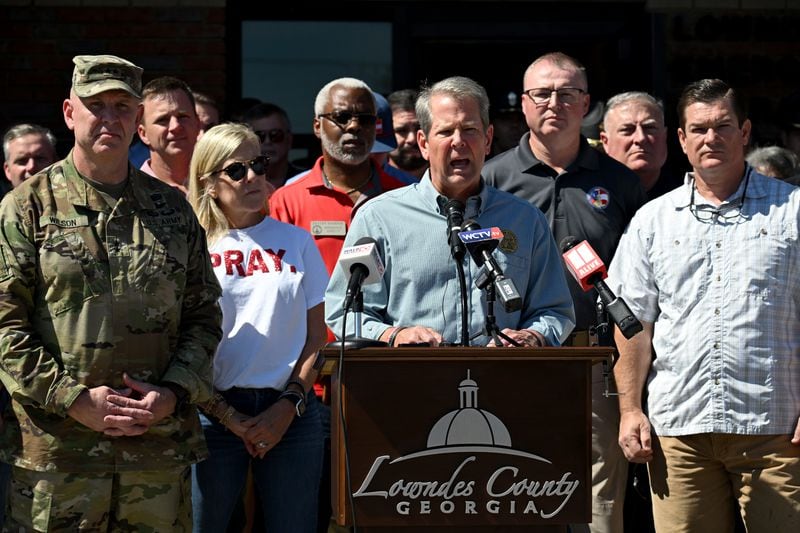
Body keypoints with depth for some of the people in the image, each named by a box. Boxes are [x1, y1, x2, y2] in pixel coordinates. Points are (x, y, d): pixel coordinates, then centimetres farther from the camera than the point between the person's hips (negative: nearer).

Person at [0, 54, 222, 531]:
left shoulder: (172, 209, 13)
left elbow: (204, 315, 12)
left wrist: (173, 394, -4)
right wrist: (75, 399, -13)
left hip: (161, 449, 3)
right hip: (55, 451, -3)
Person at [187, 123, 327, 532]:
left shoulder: (296, 241, 10)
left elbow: (316, 335, 9)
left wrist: (289, 406, -4)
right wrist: (226, 415, -8)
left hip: (290, 413, 2)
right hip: (215, 412, -2)